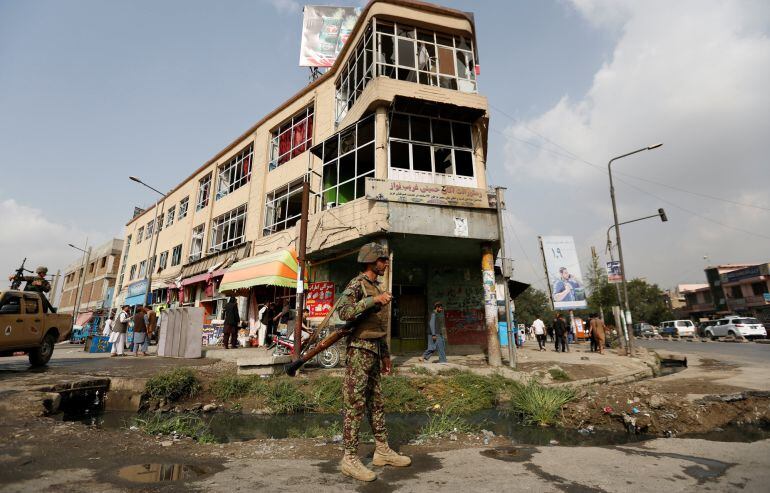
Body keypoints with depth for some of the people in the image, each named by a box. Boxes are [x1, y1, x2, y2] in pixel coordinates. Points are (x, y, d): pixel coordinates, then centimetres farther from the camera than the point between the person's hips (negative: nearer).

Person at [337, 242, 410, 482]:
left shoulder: (377, 287, 16)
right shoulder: (357, 284, -10)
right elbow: (343, 311, -27)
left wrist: (385, 354, 21)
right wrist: (374, 300, -29)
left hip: (374, 351, 9)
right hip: (360, 350, -9)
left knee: (376, 403, 14)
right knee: (356, 404, -2)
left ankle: (382, 450, 25)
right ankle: (350, 458, 8)